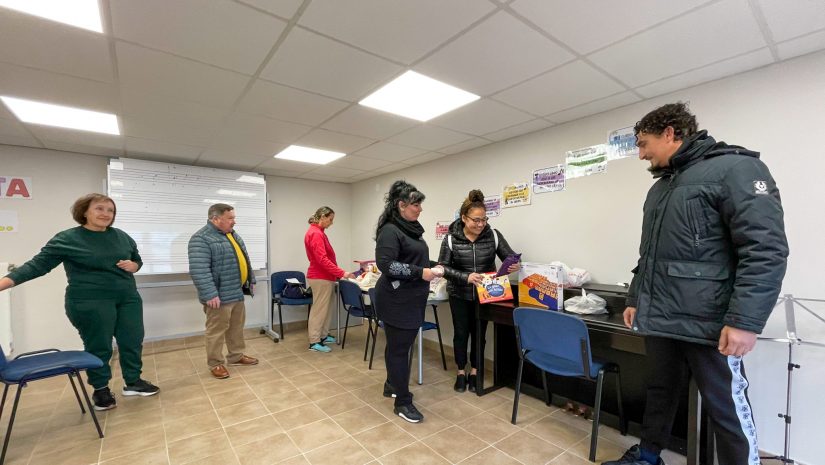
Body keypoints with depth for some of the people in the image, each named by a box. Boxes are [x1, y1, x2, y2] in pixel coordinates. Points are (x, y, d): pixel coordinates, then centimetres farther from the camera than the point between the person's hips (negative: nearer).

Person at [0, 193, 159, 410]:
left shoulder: (121, 236, 8)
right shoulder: (67, 239, -4)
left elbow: (137, 259, 18)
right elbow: (37, 264, -6)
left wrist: (132, 266, -4)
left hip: (128, 298, 4)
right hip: (90, 302, -4)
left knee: (133, 341, 9)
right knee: (98, 347, 6)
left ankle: (133, 382, 27)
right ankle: (100, 390, 26)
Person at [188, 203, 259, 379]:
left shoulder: (233, 235, 12)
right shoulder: (201, 239, -16)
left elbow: (243, 259, 19)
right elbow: (199, 270, -23)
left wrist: (250, 280, 18)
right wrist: (210, 294, -26)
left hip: (237, 292, 9)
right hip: (219, 295, -8)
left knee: (237, 327, 17)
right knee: (216, 330, 4)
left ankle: (236, 356, 31)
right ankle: (216, 364, 18)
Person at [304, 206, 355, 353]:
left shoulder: (317, 232, 13)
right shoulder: (316, 234, -20)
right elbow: (322, 259, -26)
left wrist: (337, 272, 19)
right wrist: (342, 273, -25)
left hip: (323, 276, 10)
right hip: (321, 278, -10)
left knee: (324, 308, 17)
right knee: (319, 309, -1)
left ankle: (323, 335, 28)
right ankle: (314, 342, 9)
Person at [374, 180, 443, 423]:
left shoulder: (412, 228, 12)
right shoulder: (390, 230, -16)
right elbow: (385, 264, -24)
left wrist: (432, 266, 5)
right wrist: (421, 273, -25)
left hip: (412, 299, 9)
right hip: (397, 301, -9)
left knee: (398, 345, 20)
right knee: (399, 349, 2)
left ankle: (391, 385, 38)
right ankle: (402, 402, 16)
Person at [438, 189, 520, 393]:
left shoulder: (493, 235, -10)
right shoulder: (451, 238, -14)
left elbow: (510, 256, -5)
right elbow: (443, 267, -15)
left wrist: (514, 265, -30)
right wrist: (466, 277, -30)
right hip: (459, 295, -1)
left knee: (479, 333, 12)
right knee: (461, 333, 10)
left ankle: (474, 372, 30)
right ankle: (461, 373, 28)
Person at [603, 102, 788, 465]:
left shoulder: (734, 168, -7)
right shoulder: (660, 187, 16)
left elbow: (766, 250, -17)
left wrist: (745, 320, -22)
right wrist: (636, 299, 19)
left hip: (707, 323, -7)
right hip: (659, 319, 8)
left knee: (727, 407, 7)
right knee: (659, 392, 18)